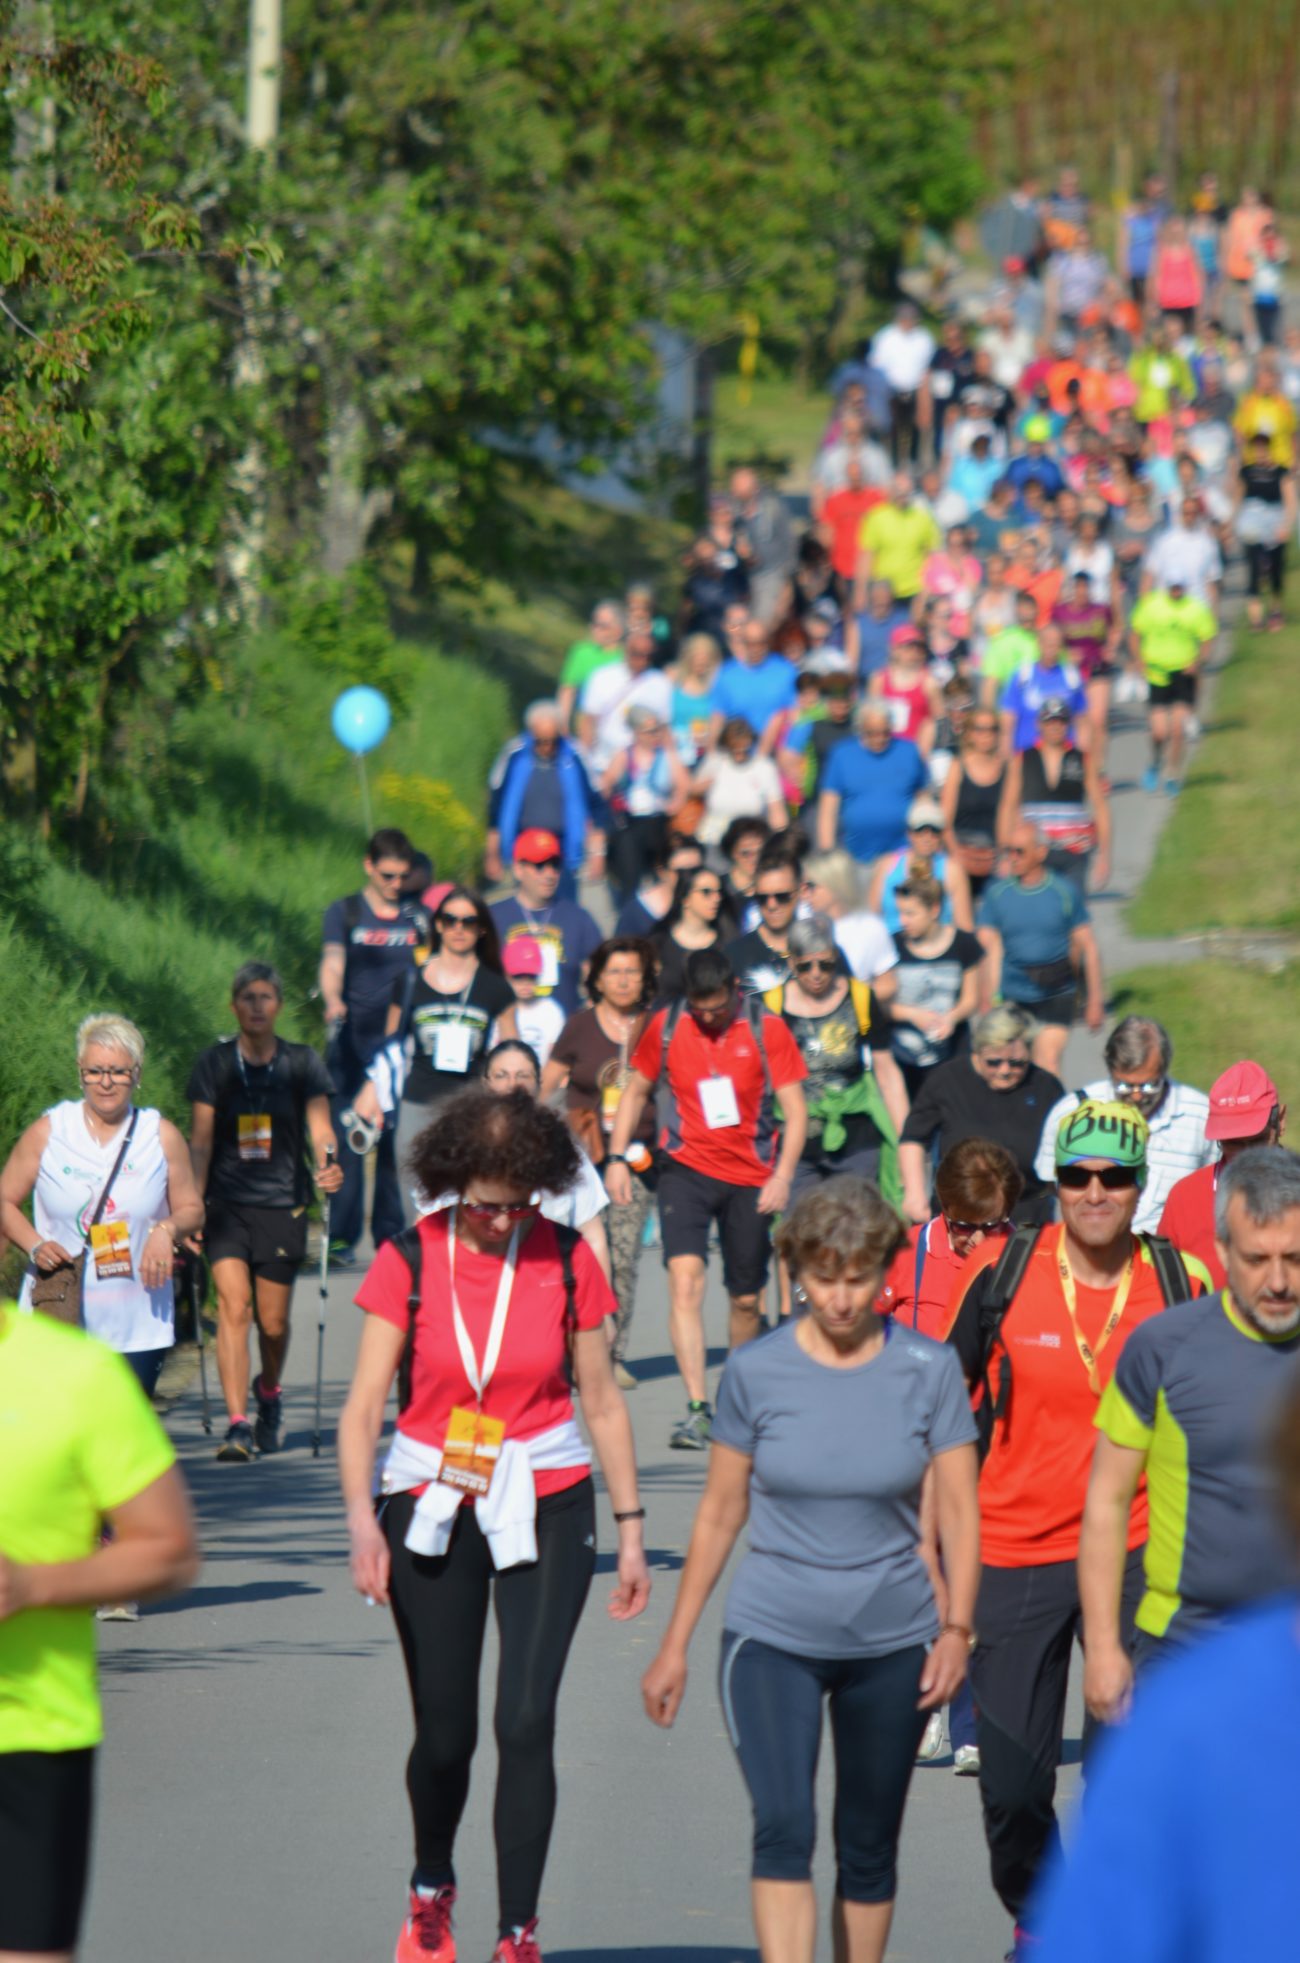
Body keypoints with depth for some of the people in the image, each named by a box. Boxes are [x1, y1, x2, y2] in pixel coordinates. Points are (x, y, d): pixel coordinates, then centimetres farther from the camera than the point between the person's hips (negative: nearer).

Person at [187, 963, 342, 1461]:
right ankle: (237, 1425, -20)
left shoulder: (301, 1063, 3)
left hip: (282, 1207, 1)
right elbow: (200, 1141, 1)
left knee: (273, 1321, 6)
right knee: (233, 1307, -16)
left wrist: (327, 1164, -25)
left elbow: (319, 1126, -3)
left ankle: (269, 1393, 38)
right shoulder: (214, 1065, 3)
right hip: (227, 1208, -1)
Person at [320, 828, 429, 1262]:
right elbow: (332, 964, -10)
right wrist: (333, 1002, -29)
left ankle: (392, 1233, 9)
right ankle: (341, 1235, -3)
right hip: (354, 1042, -2)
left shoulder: (417, 917, 11)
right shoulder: (344, 913, 3)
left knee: (398, 1139, 1)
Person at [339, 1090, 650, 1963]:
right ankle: (432, 1890, 35)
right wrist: (362, 1518, -20)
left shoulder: (567, 1262, -2)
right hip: (433, 1507, 0)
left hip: (545, 1506, 0)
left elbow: (603, 1402, 6)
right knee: (445, 1731, 6)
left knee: (526, 1722, -12)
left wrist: (631, 1529, 5)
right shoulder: (409, 1262, -5)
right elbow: (364, 1405, -7)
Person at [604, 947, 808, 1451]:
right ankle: (697, 1407, -24)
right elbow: (636, 1091, 13)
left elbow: (795, 1111, -3)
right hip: (686, 1167, 0)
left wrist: (782, 1175, -15)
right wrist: (617, 1158, 4)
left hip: (750, 1177, 0)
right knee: (684, 1278, -19)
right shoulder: (666, 1027, 2)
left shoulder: (766, 1031, -3)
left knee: (746, 1299, 7)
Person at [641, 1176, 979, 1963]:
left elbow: (959, 1510, 0)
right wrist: (676, 1643, 8)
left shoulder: (928, 1372, -3)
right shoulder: (756, 1373, -3)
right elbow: (719, 1515, 5)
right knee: (783, 1830, -17)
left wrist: (957, 1626, -11)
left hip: (890, 1644, 1)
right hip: (773, 1638, -1)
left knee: (869, 1848, 11)